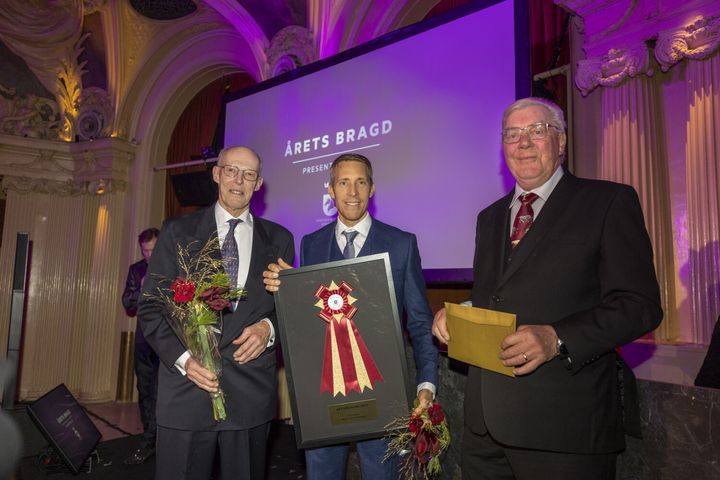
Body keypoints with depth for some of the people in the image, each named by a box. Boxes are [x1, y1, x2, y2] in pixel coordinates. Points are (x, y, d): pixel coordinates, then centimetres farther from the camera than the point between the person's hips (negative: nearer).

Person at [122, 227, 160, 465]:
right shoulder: (136, 269, 9)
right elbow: (127, 304, 6)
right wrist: (141, 289, -12)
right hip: (144, 336, 5)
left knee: (159, 390, -6)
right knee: (145, 390, 11)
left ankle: (148, 442, 3)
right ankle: (152, 436, 22)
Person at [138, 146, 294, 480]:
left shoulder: (279, 240, 8)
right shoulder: (177, 232, 5)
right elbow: (151, 306, 1)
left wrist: (269, 328, -11)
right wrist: (183, 357, -13)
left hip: (251, 392, 1)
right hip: (186, 386, -1)